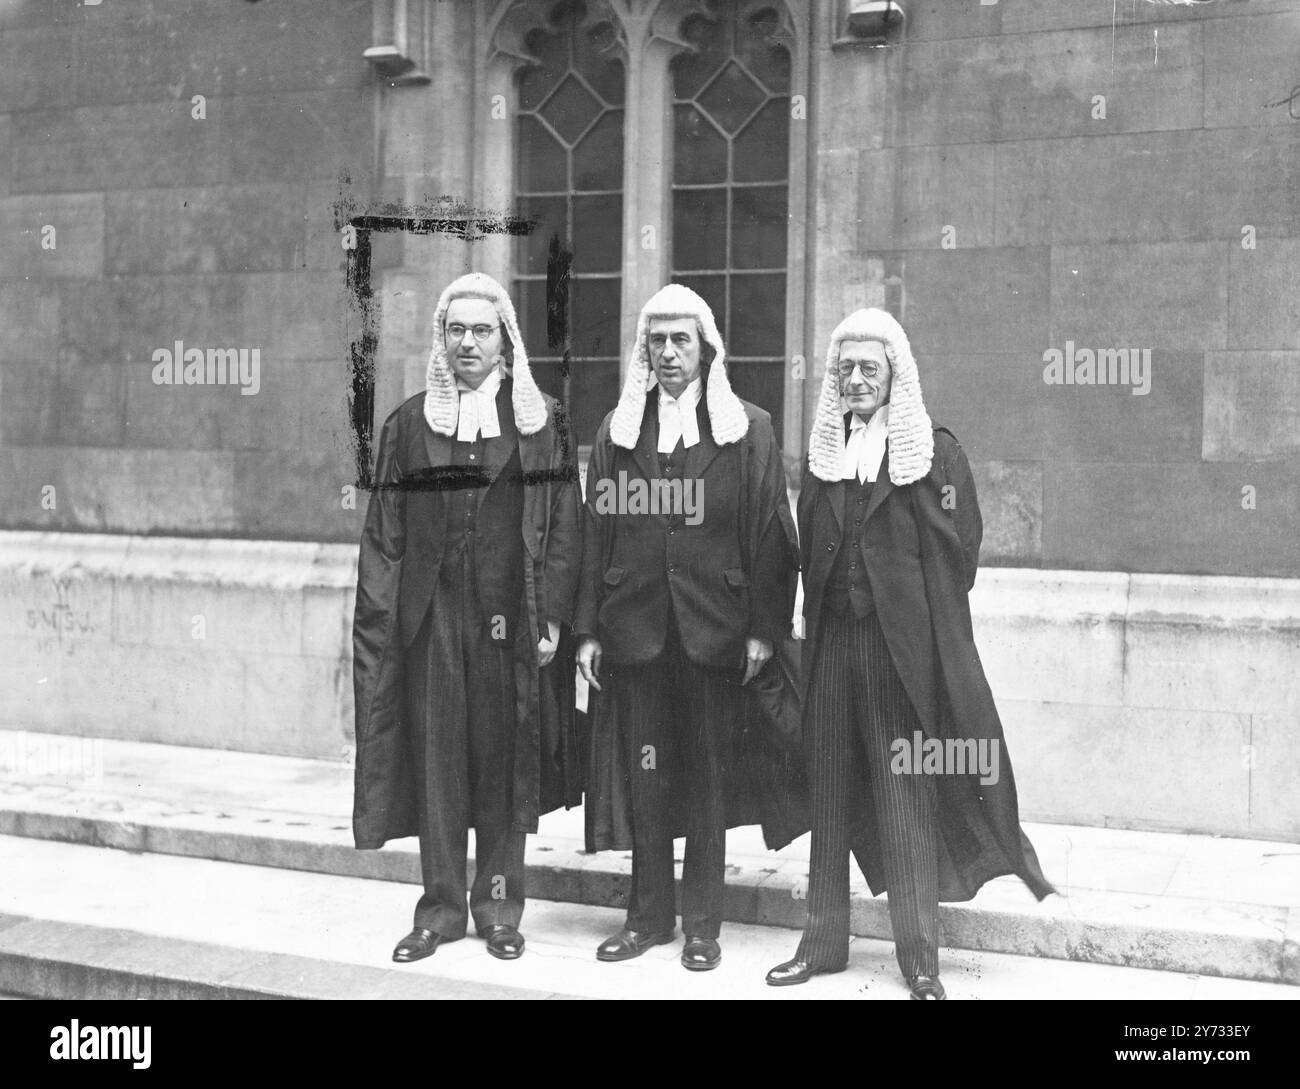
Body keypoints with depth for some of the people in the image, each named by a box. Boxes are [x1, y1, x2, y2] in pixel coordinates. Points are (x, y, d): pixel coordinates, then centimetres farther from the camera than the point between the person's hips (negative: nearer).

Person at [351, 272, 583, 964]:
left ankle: (499, 906, 18)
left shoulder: (542, 424, 4)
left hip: (512, 620, -1)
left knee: (507, 763, 5)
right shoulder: (409, 425, 8)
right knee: (436, 760, 3)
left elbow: (563, 529, 1)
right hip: (431, 619, 1)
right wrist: (381, 620, 0)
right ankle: (441, 907, 15)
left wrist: (552, 616, -7)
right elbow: (384, 534, 7)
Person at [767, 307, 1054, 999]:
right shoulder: (823, 450, 13)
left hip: (903, 643, -4)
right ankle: (822, 941, 18)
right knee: (830, 791, 9)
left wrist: (917, 615, -7)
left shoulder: (934, 450, -1)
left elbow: (958, 548, -4)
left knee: (906, 796, -2)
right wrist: (818, 616, 7)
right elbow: (810, 546, 15)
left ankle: (920, 960, 6)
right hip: (832, 642, 4)